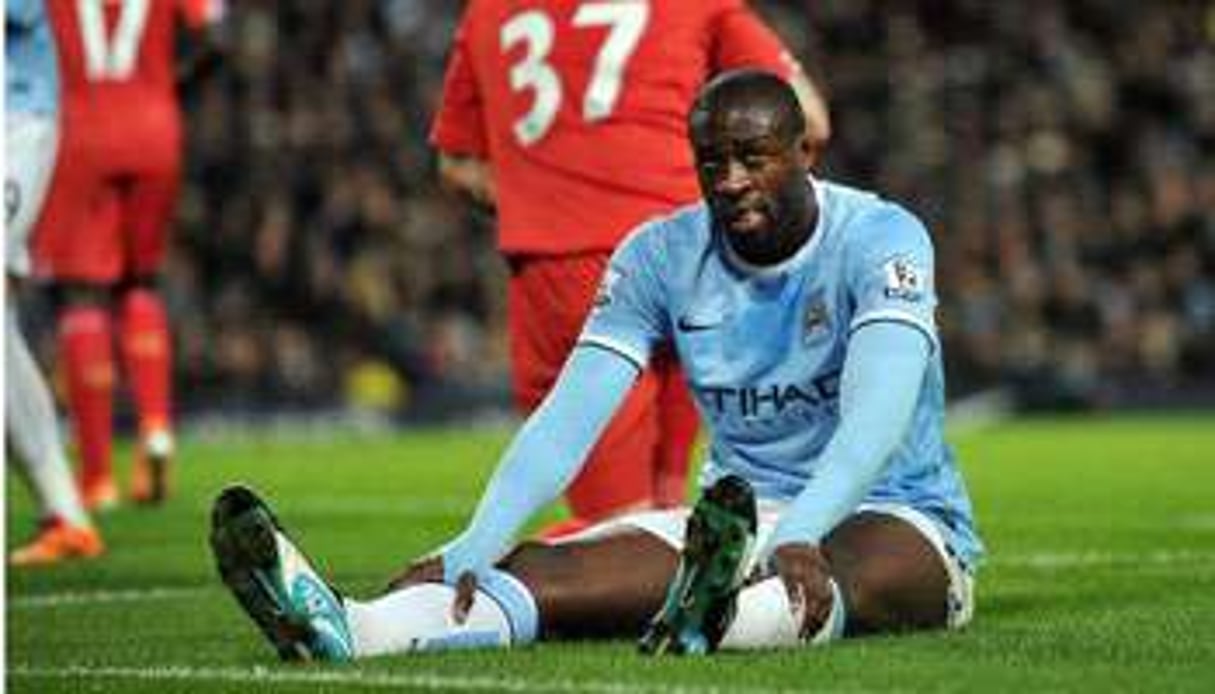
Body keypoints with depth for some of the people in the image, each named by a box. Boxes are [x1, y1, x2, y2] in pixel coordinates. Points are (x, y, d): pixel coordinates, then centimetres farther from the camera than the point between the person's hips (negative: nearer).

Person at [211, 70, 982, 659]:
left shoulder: (877, 240, -14)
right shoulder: (662, 255, -1)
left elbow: (876, 418, -31)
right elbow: (566, 424, -10)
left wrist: (798, 538, -51)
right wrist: (470, 553, -27)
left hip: (894, 515, -4)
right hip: (740, 515, 4)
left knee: (844, 570, -42)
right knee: (552, 568, -24)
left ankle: (709, 616, -79)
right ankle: (361, 628, -53)